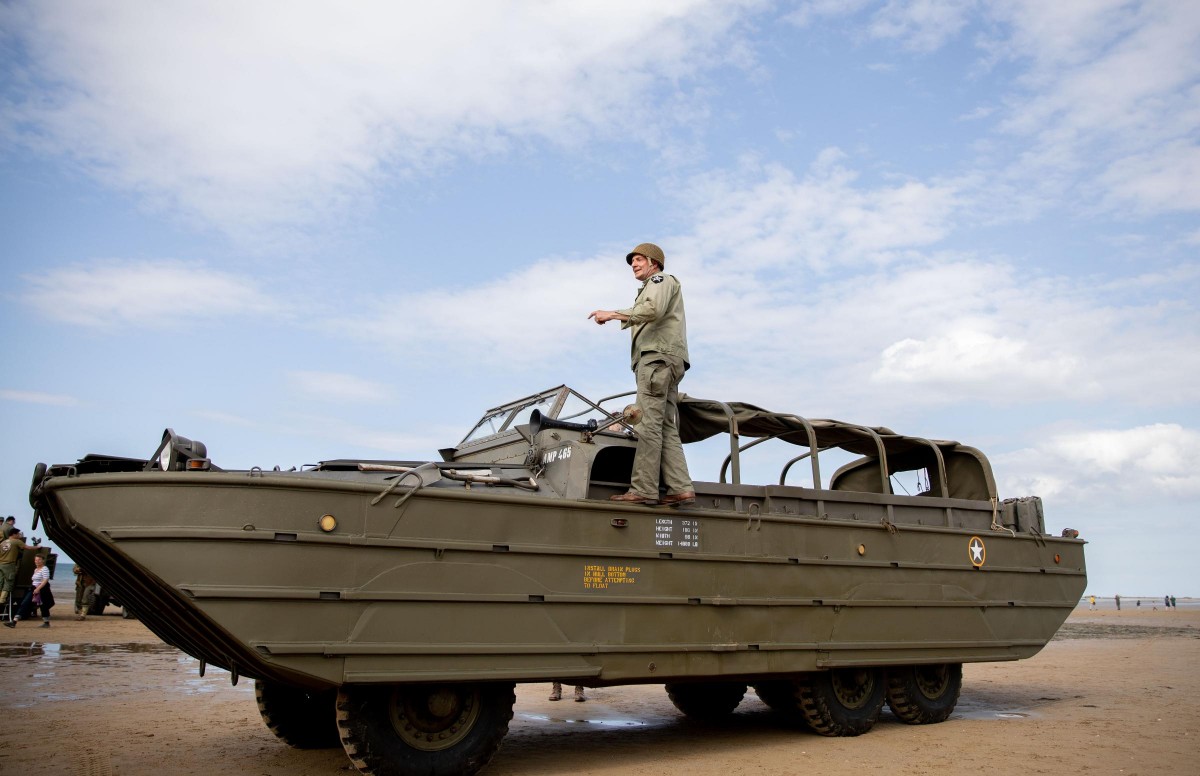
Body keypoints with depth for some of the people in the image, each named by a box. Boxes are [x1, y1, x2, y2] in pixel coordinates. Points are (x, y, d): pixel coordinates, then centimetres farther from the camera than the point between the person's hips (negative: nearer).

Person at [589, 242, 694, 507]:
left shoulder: (661, 280, 7)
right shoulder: (650, 289, 35)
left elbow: (653, 309, -15)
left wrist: (613, 313, -14)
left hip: (658, 357, -10)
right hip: (662, 362, 10)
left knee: (649, 424, -17)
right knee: (666, 427, 0)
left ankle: (643, 489, -22)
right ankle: (680, 488, -8)